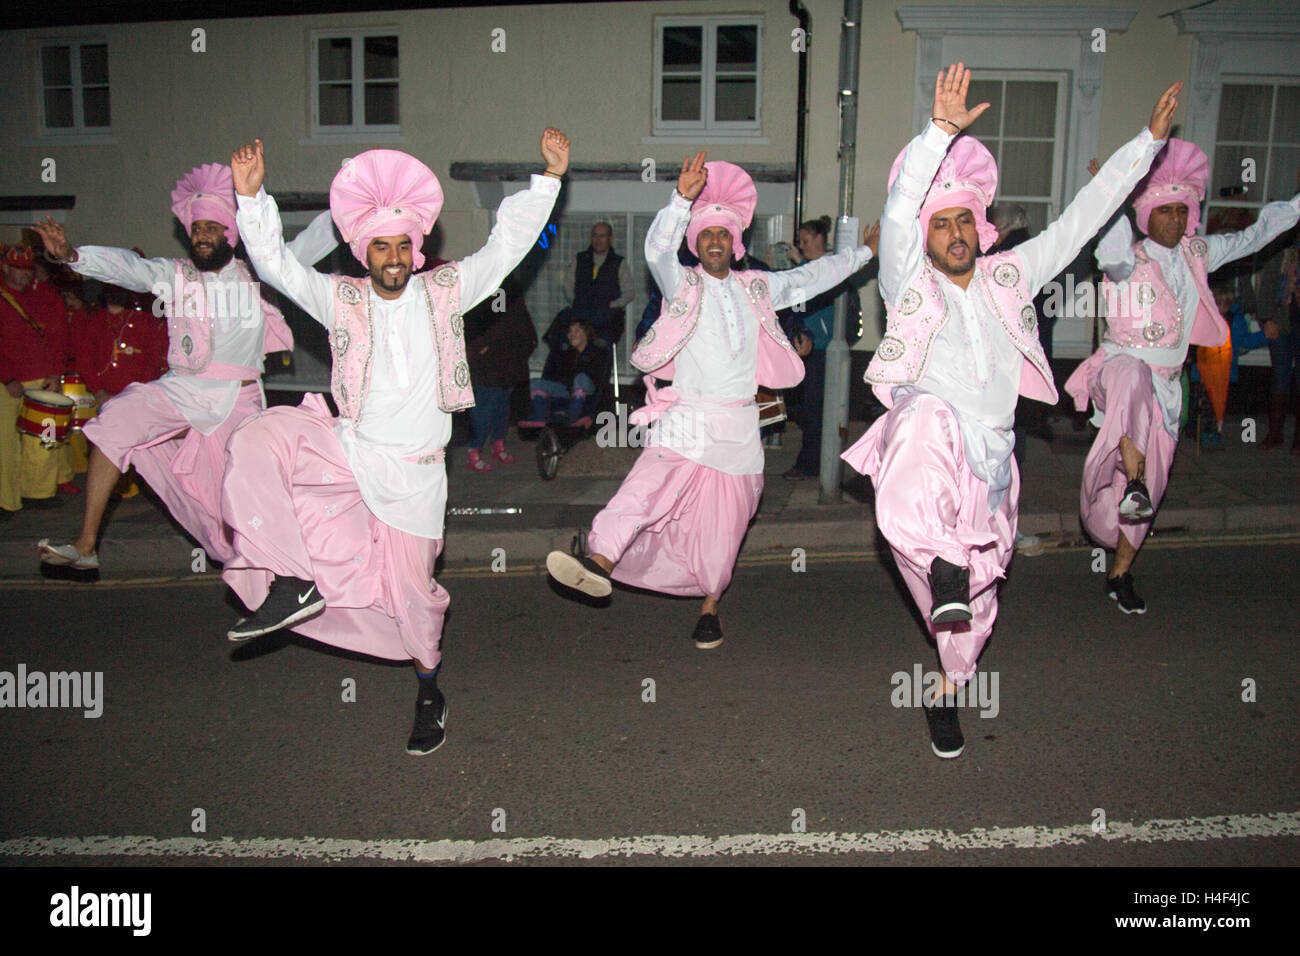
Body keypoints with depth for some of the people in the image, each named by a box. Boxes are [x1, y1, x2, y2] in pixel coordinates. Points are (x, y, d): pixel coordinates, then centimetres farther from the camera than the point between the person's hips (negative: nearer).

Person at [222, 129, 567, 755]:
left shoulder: (444, 290, 2)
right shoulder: (341, 298, 3)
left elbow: (507, 246, 1)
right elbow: (275, 264, -3)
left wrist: (549, 176, -4)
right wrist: (249, 196, -15)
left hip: (415, 470, -1)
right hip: (348, 450, 1)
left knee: (411, 589, 4)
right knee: (257, 442, -23)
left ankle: (429, 693, 31)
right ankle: (293, 583, -17)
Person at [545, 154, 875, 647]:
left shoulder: (757, 288, 16)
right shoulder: (682, 284, 5)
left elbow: (811, 277, 28)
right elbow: (657, 249, -14)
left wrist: (864, 252, 36)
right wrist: (683, 198, -29)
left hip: (739, 428, 3)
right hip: (684, 421, -3)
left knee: (722, 525, 7)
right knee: (647, 488, -27)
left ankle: (709, 607, 24)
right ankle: (600, 561, -42)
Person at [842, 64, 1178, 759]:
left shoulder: (1009, 277, 14)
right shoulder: (909, 283, 2)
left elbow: (1083, 217, 16)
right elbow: (897, 212, -16)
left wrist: (1150, 138, 16)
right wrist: (941, 130, -27)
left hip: (989, 464, 5)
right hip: (926, 448, -4)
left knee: (975, 599, 11)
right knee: (927, 414, -41)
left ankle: (946, 691, 36)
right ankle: (945, 560, -35)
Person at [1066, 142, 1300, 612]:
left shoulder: (1197, 253, 9)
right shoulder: (1130, 260, -9)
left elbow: (1253, 236, 21)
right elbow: (1112, 253, -33)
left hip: (1165, 384, 6)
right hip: (1118, 365, -6)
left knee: (1152, 482, 6)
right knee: (1133, 377, -45)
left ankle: (1120, 573, 19)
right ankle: (1132, 483, -51)